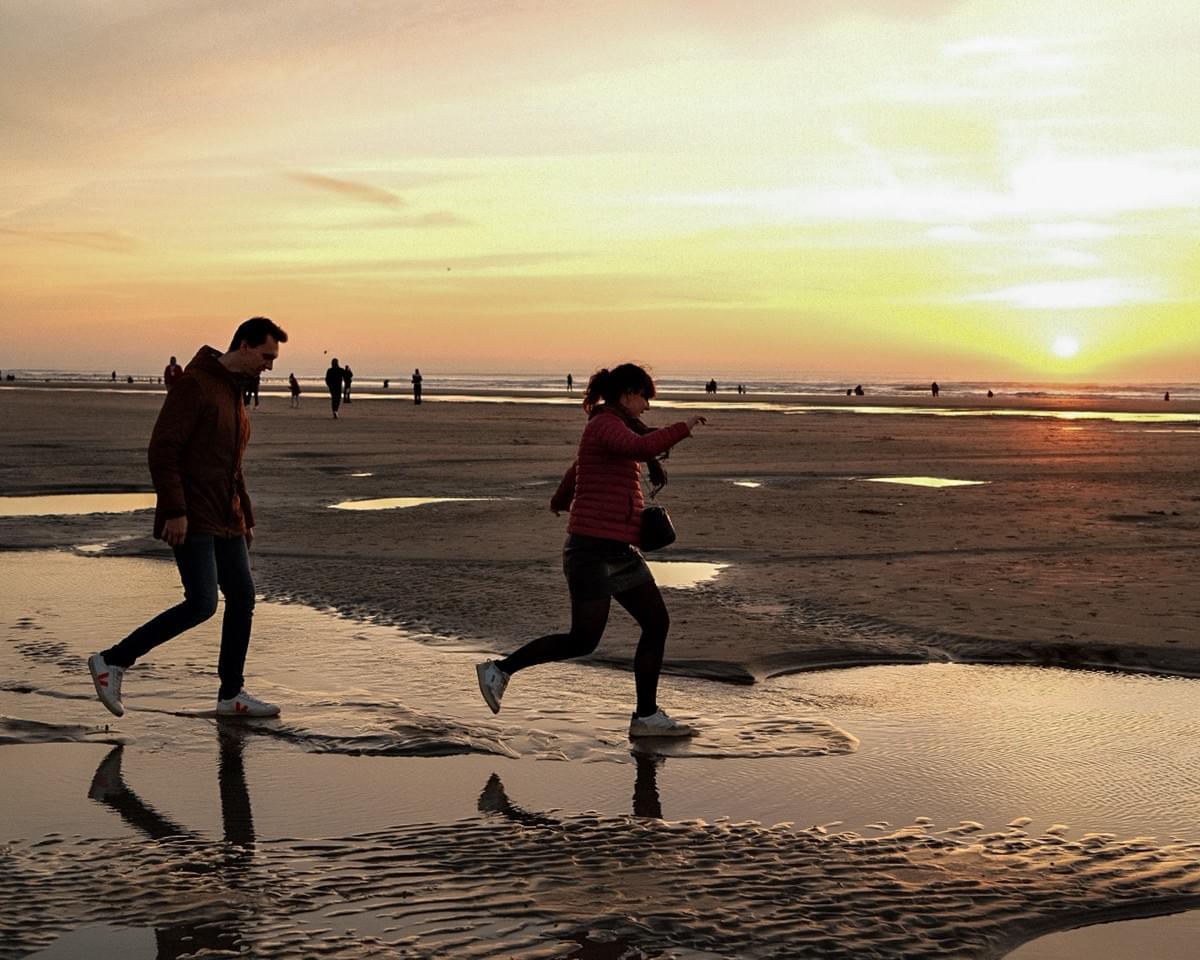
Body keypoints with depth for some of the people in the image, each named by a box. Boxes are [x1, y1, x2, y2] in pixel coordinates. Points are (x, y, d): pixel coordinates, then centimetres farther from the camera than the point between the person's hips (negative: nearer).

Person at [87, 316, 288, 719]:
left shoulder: (235, 392, 17)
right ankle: (112, 662, -3)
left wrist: (246, 517, 23)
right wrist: (174, 511, -23)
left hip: (225, 519, 9)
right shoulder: (194, 384, -13)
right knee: (201, 603, -14)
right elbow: (163, 449, -19)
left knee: (242, 598, 7)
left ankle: (231, 694, 17)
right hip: (191, 519, -9)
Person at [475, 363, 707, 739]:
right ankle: (500, 670, 6)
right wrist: (682, 429, -18)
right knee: (583, 640, -8)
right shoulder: (606, 424, -12)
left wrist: (560, 499, 53)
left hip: (620, 551, 10)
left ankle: (646, 716, 10)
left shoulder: (610, 429, 18)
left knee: (657, 623, 5)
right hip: (593, 548, -10)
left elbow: (577, 469, 35)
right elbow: (642, 448, -33)